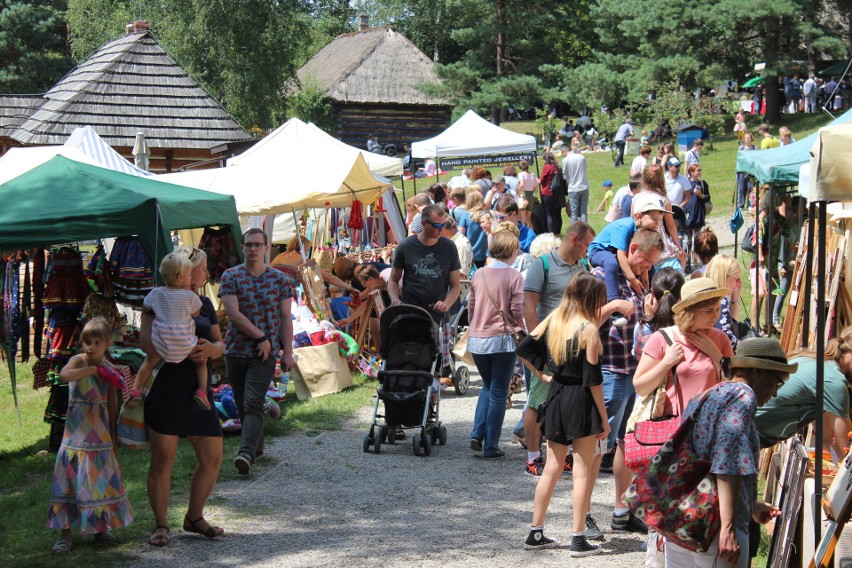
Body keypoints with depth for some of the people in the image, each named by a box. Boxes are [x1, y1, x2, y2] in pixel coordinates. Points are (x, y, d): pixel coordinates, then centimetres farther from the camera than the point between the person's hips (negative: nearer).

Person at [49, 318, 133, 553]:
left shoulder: (109, 369, 5)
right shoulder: (79, 361, -7)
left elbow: (112, 405, 10)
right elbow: (64, 375, -31)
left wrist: (114, 436, 10)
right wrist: (93, 369, -28)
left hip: (100, 434, 4)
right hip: (77, 434, -4)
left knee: (101, 479, 9)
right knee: (73, 478, -5)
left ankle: (101, 528, 22)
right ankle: (65, 533, 0)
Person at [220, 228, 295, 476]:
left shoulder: (278, 279, 4)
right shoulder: (231, 277, 1)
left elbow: (285, 318, 5)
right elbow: (233, 314, -8)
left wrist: (287, 352, -2)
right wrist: (261, 336, -12)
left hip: (265, 353, -2)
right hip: (235, 350, 2)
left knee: (253, 403, -16)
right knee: (242, 405, 10)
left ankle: (246, 453, -26)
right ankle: (256, 446, 28)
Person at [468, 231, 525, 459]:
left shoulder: (478, 275, 3)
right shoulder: (514, 277, -9)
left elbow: (471, 306, 9)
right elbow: (517, 311, -10)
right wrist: (519, 326, 11)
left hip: (477, 340, 4)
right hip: (502, 339, -4)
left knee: (487, 387, 24)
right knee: (498, 393, 5)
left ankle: (477, 434, 11)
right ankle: (491, 447, 7)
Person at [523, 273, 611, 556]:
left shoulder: (552, 321, 4)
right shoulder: (588, 329, -13)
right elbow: (593, 379, -14)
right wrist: (604, 418, -8)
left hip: (555, 398, 6)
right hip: (581, 403, -6)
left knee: (552, 469, 14)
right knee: (583, 472, 1)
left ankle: (536, 534, 16)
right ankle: (579, 540, 3)